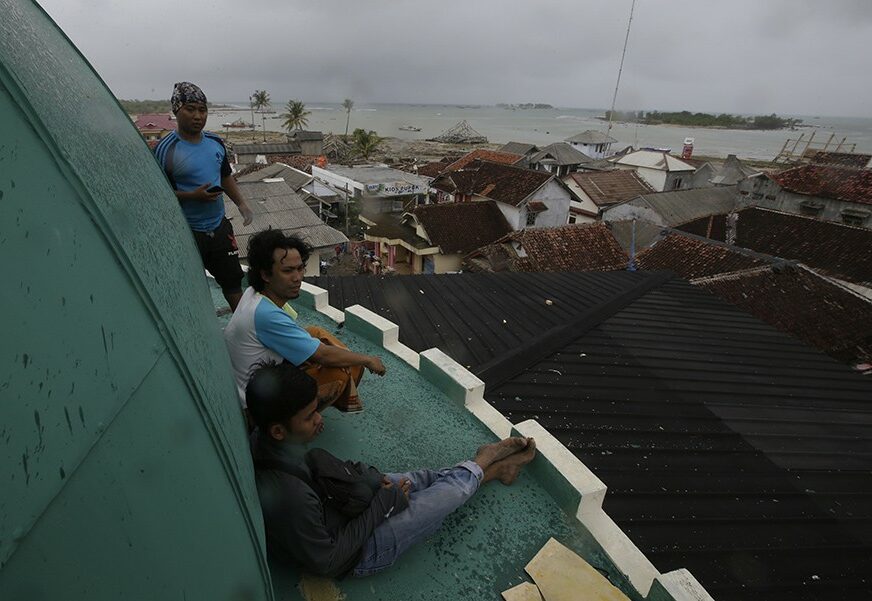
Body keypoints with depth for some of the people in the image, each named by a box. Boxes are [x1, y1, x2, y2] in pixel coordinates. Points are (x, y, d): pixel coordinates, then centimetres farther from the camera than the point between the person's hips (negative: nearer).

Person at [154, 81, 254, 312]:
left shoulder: (215, 142, 4)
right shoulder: (165, 150, -13)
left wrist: (241, 204, 5)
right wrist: (193, 195, -23)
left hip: (219, 226, 5)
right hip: (187, 233, -5)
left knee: (233, 280, 15)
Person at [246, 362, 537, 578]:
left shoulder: (262, 440, -16)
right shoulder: (290, 497, -41)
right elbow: (327, 563, -27)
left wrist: (361, 474, -10)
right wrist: (384, 502, -20)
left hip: (329, 508, 7)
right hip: (356, 554, -7)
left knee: (419, 479, 13)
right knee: (453, 489, 0)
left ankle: (496, 469, 32)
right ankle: (483, 461, 30)